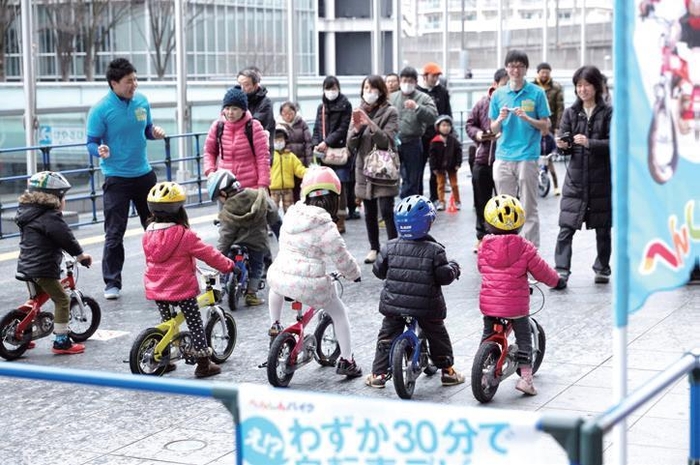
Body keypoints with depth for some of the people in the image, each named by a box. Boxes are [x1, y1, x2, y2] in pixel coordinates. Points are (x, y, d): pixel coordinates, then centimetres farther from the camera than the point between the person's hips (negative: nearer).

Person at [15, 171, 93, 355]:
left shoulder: (27, 213, 13)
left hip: (26, 266, 9)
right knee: (62, 300, -1)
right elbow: (66, 238, -16)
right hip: (43, 269, -9)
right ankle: (61, 341, -1)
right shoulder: (51, 217, -16)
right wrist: (80, 255, 0)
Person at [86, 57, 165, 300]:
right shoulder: (100, 110, -14)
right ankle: (112, 283, 4)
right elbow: (92, 143, -10)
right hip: (116, 178, -5)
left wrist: (154, 132, -8)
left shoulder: (142, 101, 1)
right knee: (114, 234, -5)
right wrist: (99, 150, -32)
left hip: (144, 174, 5)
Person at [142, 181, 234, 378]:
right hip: (181, 288, -6)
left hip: (156, 288, 6)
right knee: (195, 324, 5)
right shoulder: (184, 235, -17)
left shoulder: (148, 234, 1)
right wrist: (228, 266, 1)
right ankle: (203, 363, 8)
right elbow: (208, 254, -12)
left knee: (166, 322, 22)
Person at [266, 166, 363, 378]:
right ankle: (346, 361, 20)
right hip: (309, 285, -5)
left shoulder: (291, 215, 5)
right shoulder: (325, 226, -14)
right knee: (339, 313, 19)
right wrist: (354, 274, 11)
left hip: (280, 277, 5)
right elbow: (341, 259, -9)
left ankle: (274, 325, 38)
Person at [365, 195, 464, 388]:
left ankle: (378, 374, 14)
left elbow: (378, 271, 5)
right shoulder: (434, 250, -12)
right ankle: (447, 370, 26)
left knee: (387, 336, 15)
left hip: (394, 304, 1)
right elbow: (444, 277, -11)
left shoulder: (390, 247, -4)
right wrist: (453, 267, 9)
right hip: (427, 307, -1)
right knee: (437, 336, 19)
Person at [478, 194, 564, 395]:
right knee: (523, 339, 12)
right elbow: (541, 271, -2)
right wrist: (555, 280, 19)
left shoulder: (485, 245, -2)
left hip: (488, 303, 2)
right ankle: (525, 376, 7)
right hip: (516, 304, -2)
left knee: (488, 336, 20)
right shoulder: (524, 247, -10)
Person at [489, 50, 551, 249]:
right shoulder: (498, 95, 10)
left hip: (527, 156, -3)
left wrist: (526, 118, -16)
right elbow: (494, 129, 12)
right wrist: (501, 118, -9)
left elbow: (545, 126, 1)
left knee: (529, 208, 0)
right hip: (503, 157, 3)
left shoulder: (537, 93, 0)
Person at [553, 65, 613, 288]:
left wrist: (590, 143, -22)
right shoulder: (570, 112, 9)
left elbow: (614, 143, -8)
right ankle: (561, 271, -8)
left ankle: (602, 269, 23)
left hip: (601, 178, -2)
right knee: (566, 227, -8)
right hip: (575, 177, 2)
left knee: (602, 228, 9)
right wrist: (563, 146, -14)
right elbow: (565, 143, 9)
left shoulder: (608, 112, -1)